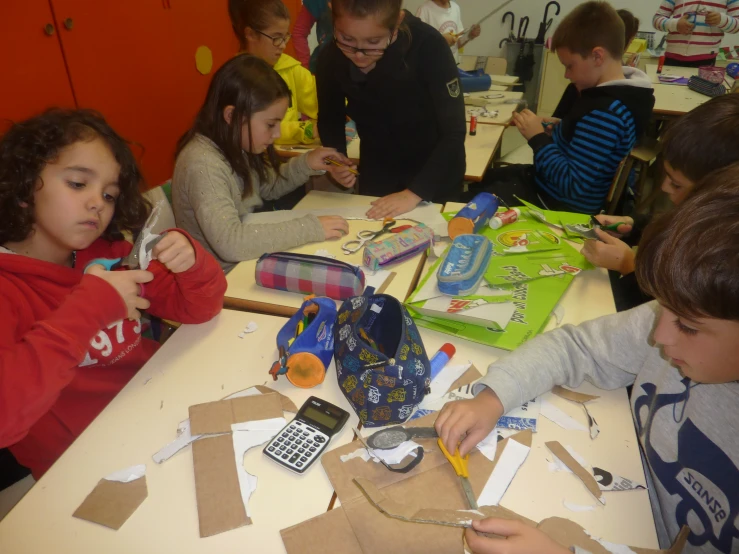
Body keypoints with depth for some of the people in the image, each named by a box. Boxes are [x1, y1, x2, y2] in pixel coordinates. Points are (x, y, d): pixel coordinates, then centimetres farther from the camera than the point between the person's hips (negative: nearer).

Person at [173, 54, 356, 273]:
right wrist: (309, 228, -30)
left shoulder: (235, 146, -1)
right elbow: (230, 242, -35)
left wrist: (305, 164, 0)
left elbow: (266, 187, 17)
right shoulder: (203, 164, -25)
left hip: (249, 261, 7)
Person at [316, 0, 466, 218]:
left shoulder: (428, 46, -29)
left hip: (435, 172, -3)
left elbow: (454, 132, -27)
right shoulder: (330, 58, -18)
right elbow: (330, 119, -1)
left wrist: (415, 192, -33)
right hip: (376, 170, 3)